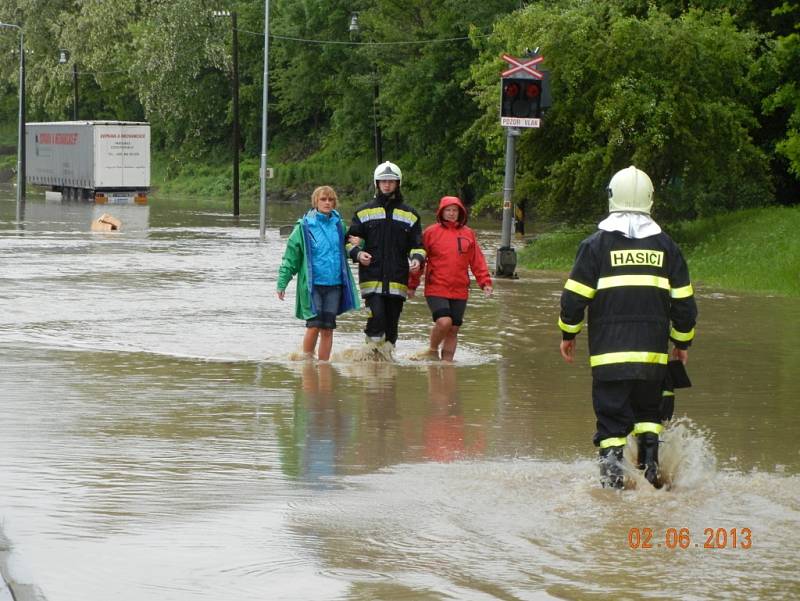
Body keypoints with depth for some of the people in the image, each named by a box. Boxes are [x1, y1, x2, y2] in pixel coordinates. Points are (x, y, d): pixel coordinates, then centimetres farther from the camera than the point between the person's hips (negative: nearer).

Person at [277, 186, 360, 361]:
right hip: (312, 284, -4)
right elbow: (291, 255, -1)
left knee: (328, 329, 4)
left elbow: (346, 247, 26)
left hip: (334, 283, 4)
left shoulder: (338, 224, 9)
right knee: (314, 325, -9)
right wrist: (282, 282, -5)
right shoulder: (305, 226, -3)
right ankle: (307, 360, 6)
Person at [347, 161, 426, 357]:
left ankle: (386, 353, 15)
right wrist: (357, 253, -9)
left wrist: (417, 260, -7)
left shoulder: (409, 215, 13)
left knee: (392, 322, 4)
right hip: (372, 276, -2)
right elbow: (351, 239, 13)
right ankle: (372, 352, -5)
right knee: (377, 316, -18)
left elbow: (417, 245, 15)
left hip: (397, 280, 2)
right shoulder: (364, 212, 11)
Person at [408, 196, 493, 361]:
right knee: (444, 321, -21)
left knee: (453, 329, 6)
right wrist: (412, 285, 5)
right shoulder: (431, 232, 1)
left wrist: (485, 282, 1)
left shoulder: (468, 234, 10)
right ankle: (433, 350, 3)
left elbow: (477, 261, 11)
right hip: (436, 289, -4)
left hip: (460, 291, 4)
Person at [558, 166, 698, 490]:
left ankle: (611, 472, -12)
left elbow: (575, 295, -1)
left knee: (611, 414, 0)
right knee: (649, 410, 19)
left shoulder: (597, 243, 0)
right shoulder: (665, 245, 8)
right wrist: (683, 342, 21)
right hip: (653, 351, 2)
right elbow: (683, 301, 10)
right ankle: (650, 466, 9)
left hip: (609, 350, -2)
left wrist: (568, 334, 12)